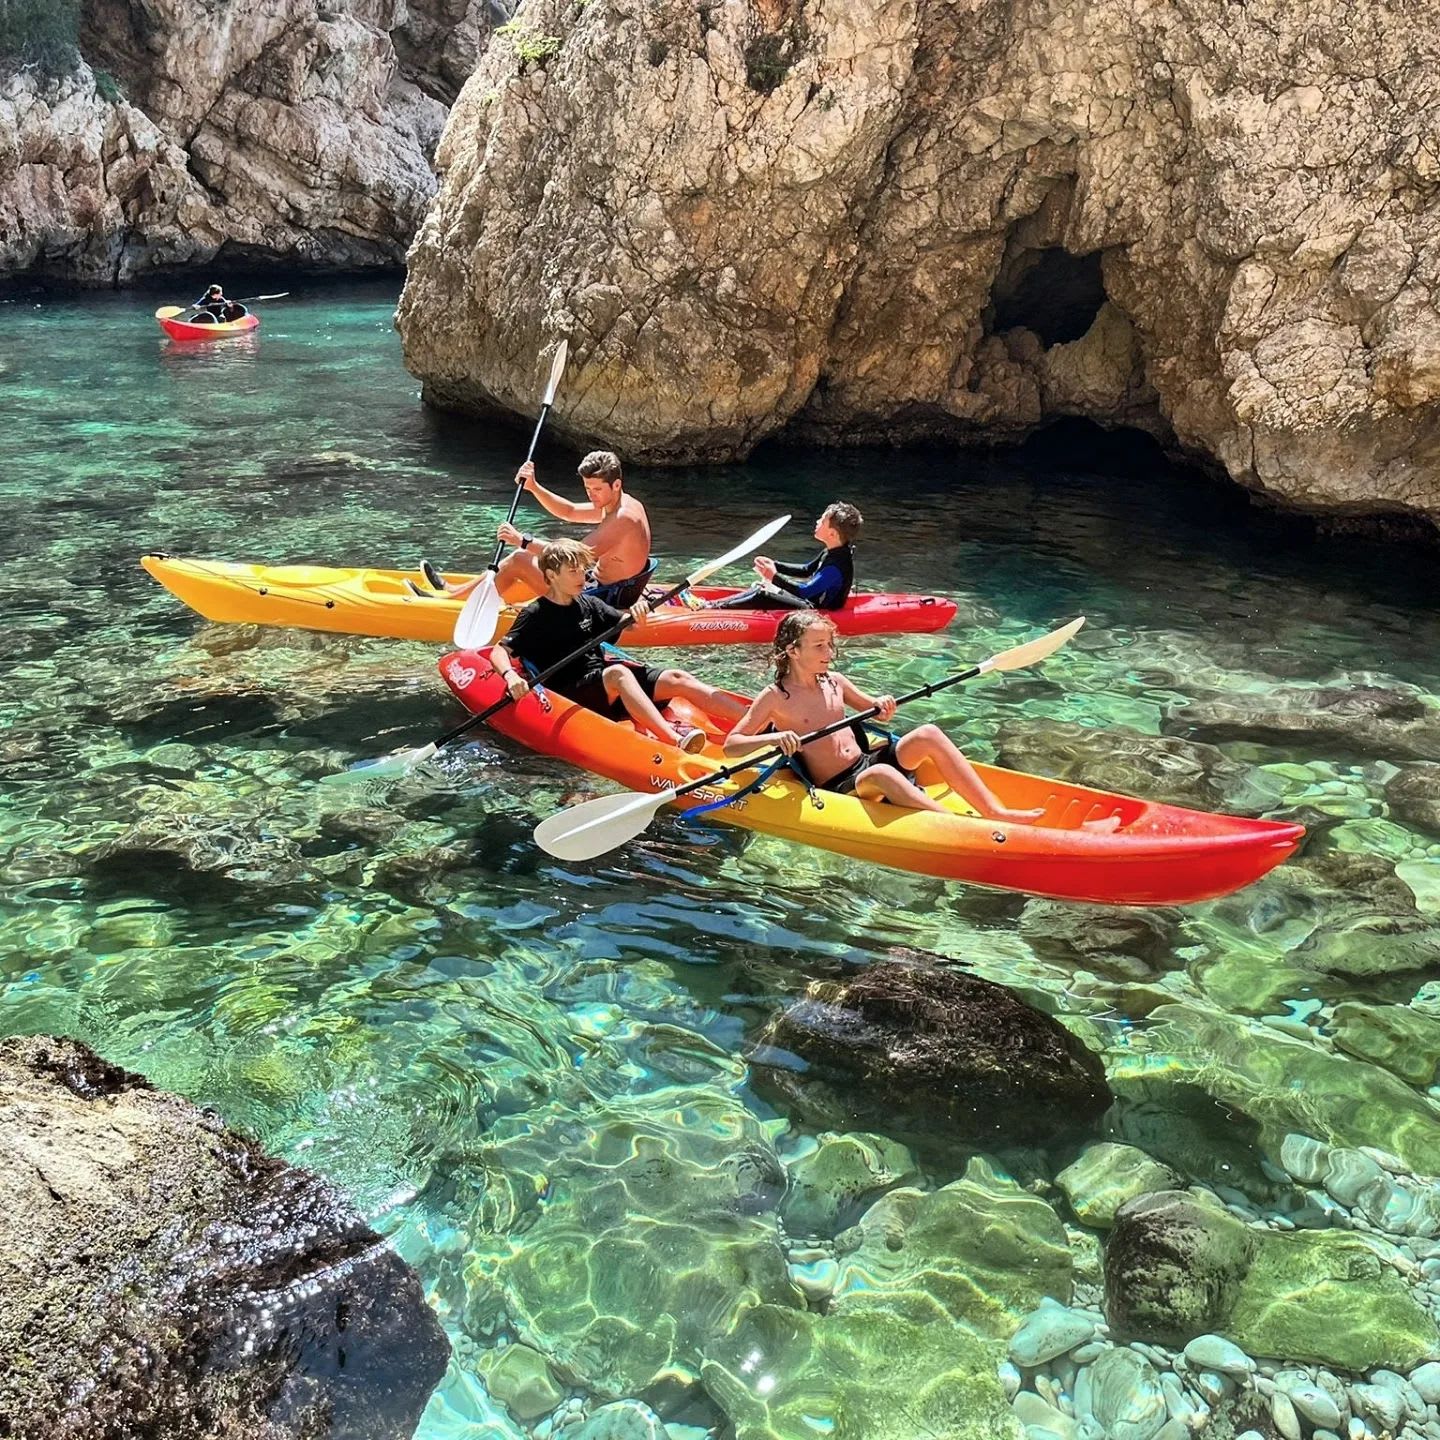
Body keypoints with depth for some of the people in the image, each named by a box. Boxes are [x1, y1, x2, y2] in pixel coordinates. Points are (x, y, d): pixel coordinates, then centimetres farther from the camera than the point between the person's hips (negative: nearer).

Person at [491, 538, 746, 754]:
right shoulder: (535, 614, -3)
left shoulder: (588, 604, 14)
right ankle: (675, 741, -59)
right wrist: (510, 676, -33)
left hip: (606, 686, 7)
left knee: (677, 679, -12)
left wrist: (636, 612, -6)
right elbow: (499, 651, -11)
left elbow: (624, 624, 19)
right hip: (569, 693, -7)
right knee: (618, 674, -37)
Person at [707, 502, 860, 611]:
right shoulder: (832, 553, 3)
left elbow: (805, 591, -33)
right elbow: (807, 571, 15)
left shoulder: (837, 566, -29)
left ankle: (715, 609, -11)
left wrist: (775, 577, -28)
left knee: (763, 597, -15)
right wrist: (775, 566, 6)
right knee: (763, 590, 9)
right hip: (815, 602, 10)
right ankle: (713, 604, 7)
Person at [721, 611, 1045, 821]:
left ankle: (996, 812, -23)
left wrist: (883, 706, -1)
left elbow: (875, 712, 24)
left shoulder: (833, 681, 11)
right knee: (880, 774, -40)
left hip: (866, 763, 7)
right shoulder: (775, 697, -6)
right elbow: (730, 745, -10)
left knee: (928, 735, -15)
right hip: (837, 790, -7)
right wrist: (774, 738, -28)